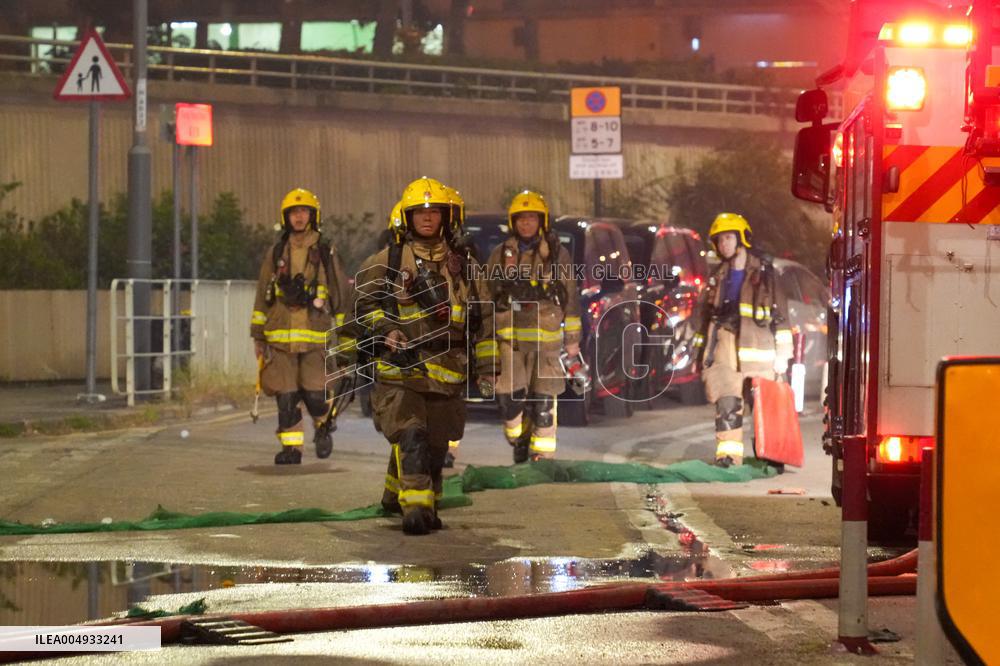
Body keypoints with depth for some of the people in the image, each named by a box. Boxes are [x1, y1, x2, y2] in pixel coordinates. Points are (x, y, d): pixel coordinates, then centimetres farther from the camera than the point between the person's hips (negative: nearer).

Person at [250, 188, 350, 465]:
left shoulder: (325, 254, 6)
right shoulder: (275, 254, 10)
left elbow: (341, 294, 10)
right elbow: (262, 297, 14)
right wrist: (258, 336, 11)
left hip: (315, 337, -2)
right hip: (280, 336, 2)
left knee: (315, 394, -9)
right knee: (286, 397, -1)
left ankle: (324, 425, 21)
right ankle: (291, 448, 8)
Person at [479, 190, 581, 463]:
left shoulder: (557, 254, 6)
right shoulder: (500, 254, 10)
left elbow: (570, 297, 9)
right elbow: (486, 297, 14)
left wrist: (572, 338, 7)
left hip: (546, 338, -1)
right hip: (510, 338, 1)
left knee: (544, 400, -1)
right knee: (508, 397, -5)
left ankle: (542, 456, 7)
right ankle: (519, 440, 21)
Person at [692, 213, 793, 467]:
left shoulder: (762, 272, 5)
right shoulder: (719, 277, 19)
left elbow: (780, 311, 1)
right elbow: (708, 316, 24)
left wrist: (782, 353, -5)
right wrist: (702, 351, 18)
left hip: (757, 348, -4)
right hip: (725, 348, 4)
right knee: (726, 402, -7)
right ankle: (728, 453, -6)